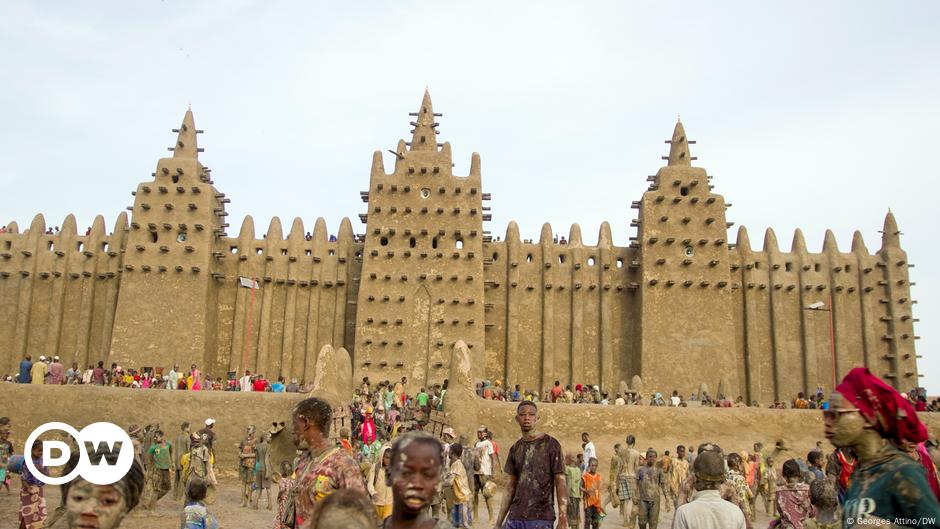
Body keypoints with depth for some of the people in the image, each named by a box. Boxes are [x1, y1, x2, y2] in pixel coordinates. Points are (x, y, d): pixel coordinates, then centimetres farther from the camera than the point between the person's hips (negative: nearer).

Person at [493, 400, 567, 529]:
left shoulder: (551, 444, -4)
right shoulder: (515, 449, 10)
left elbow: (560, 482, -7)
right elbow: (510, 487, 13)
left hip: (541, 518, -4)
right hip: (514, 518, 4)